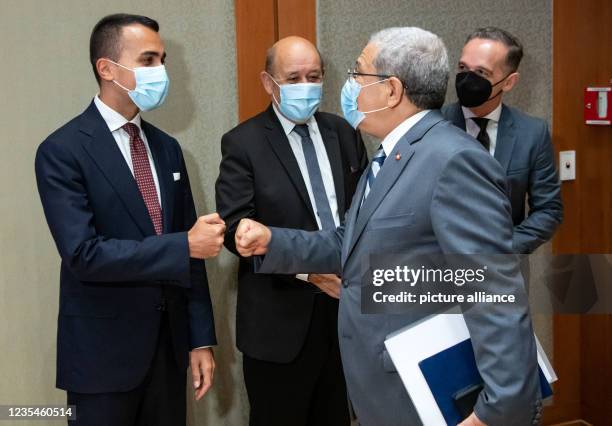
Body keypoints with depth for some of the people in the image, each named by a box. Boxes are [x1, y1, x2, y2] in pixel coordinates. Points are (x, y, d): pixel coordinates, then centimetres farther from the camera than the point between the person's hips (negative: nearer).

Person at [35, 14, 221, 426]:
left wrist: (201, 339, 5)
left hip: (170, 343, 6)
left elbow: (190, 244, 8)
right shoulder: (62, 150, -12)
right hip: (103, 352, -5)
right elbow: (83, 254, -21)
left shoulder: (167, 147, 8)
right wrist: (185, 246, -22)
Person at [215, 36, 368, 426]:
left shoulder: (342, 132, 8)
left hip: (345, 304, 5)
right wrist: (305, 268, -23)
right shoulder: (244, 143, -8)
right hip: (282, 317, -4)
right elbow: (235, 228, -15)